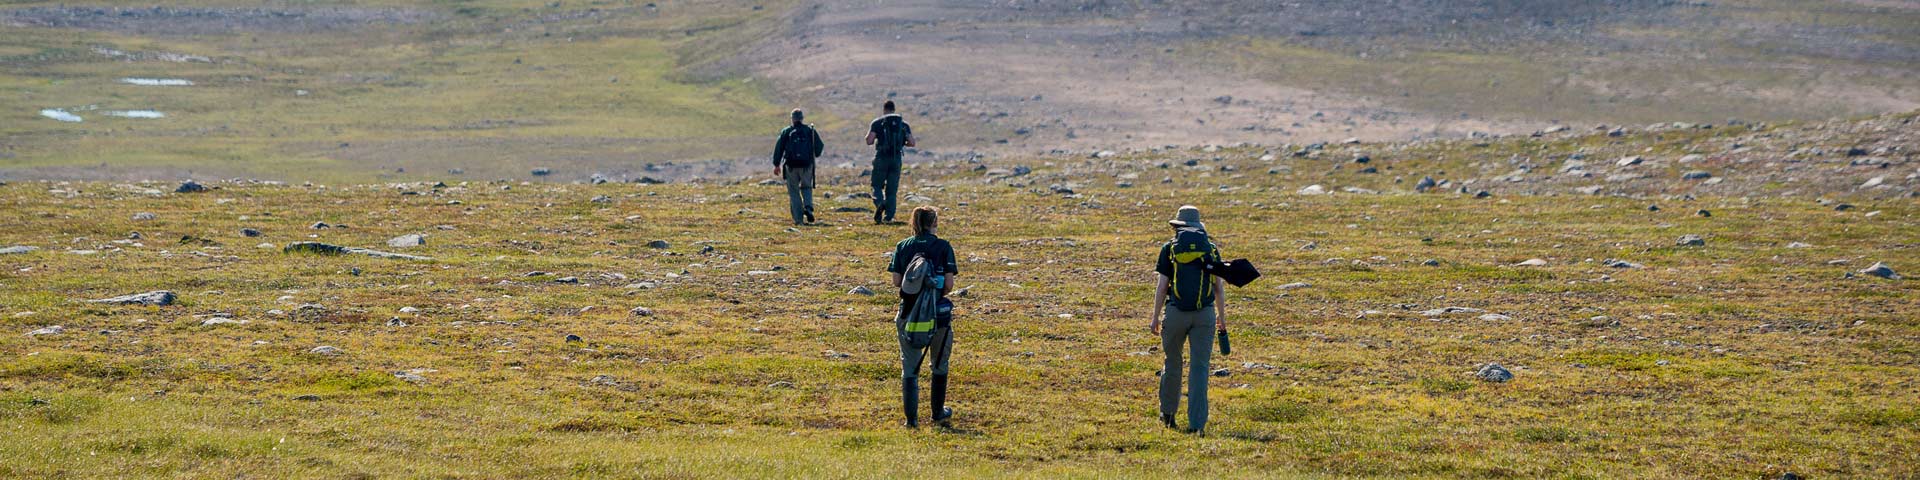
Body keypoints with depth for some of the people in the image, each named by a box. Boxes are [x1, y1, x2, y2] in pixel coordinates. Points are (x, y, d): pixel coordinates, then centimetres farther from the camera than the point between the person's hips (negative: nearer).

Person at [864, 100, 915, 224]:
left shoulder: (877, 123, 0)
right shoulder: (903, 124, 9)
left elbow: (869, 141, -8)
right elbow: (912, 143, 3)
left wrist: (869, 133, 15)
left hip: (881, 158, -2)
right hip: (896, 159, 2)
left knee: (877, 185, 8)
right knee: (892, 189, 8)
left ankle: (879, 203, -22)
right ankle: (888, 217, 2)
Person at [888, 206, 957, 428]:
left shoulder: (902, 247, 2)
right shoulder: (943, 247, -5)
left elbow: (896, 280, -2)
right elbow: (949, 284, -9)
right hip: (938, 313, -1)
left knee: (909, 367, 6)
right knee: (939, 365, 18)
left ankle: (911, 417, -1)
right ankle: (938, 413, 27)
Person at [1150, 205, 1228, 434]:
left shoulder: (1170, 249, 1)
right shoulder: (1211, 249, 7)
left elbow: (1162, 286, -2)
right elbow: (1218, 287, 8)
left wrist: (1155, 317, 4)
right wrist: (1222, 316, 18)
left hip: (1176, 312, -1)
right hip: (1205, 313, 1)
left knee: (1172, 362, 16)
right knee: (1199, 367, 1)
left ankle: (1168, 413, 30)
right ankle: (1197, 422, -5)